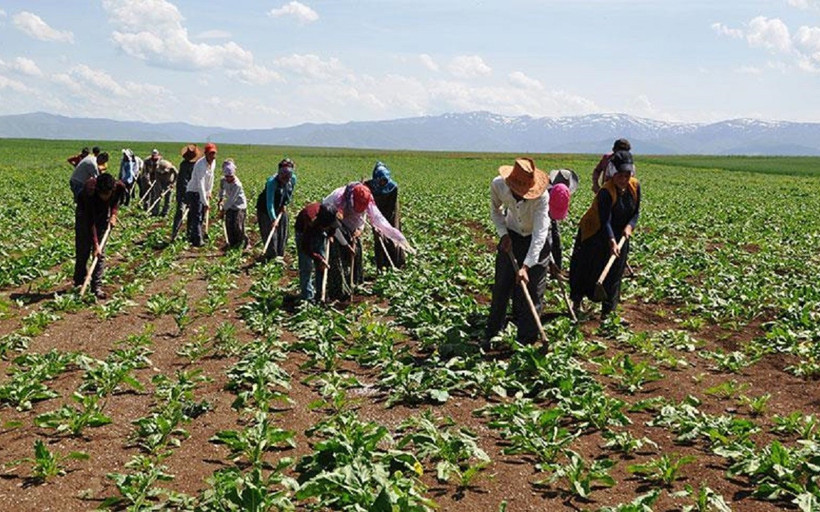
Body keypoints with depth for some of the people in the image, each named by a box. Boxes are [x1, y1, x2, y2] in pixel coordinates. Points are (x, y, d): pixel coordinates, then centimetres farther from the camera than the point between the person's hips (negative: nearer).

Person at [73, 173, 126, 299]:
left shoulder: (119, 187, -30)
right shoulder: (90, 191, -39)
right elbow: (91, 222, -34)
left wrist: (113, 214, -10)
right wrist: (95, 244, -35)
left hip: (103, 213, 3)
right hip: (85, 212, -2)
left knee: (100, 253, -3)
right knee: (82, 251, -1)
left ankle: (96, 286, 0)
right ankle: (78, 284, 14)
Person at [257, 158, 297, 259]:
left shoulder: (293, 179, -14)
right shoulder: (272, 182, -32)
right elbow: (269, 203, -37)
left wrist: (285, 204, -4)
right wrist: (273, 219, -43)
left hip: (281, 209, 6)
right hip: (265, 210, -6)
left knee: (282, 234, 10)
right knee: (270, 235, -9)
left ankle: (280, 256, 23)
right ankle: (271, 257, 0)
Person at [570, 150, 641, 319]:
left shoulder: (635, 186, -10)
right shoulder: (606, 191, -28)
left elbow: (636, 212, 1)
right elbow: (605, 221, -32)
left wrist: (629, 226, -19)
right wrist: (612, 242, -44)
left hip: (619, 234, 5)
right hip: (595, 234, -5)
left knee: (614, 272, 7)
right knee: (585, 268, 6)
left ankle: (607, 311, 16)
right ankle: (577, 301, 27)